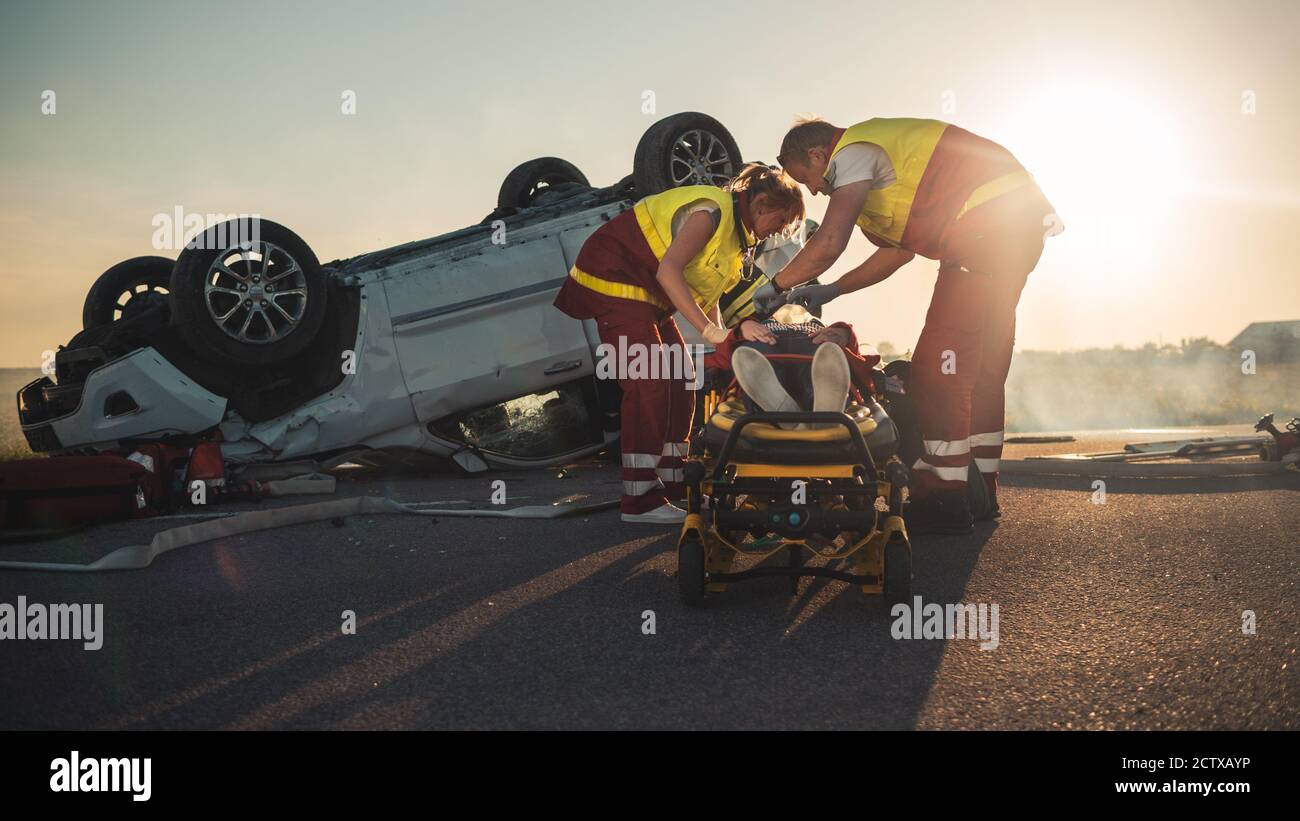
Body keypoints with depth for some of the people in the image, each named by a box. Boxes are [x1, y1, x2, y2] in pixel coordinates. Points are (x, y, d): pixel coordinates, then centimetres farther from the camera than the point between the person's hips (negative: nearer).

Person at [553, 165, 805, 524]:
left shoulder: (737, 231, 10)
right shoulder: (713, 209, -21)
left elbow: (706, 291, 12)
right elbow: (669, 271, -32)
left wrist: (727, 338, -2)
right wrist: (714, 333, -36)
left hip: (648, 292, 11)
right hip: (614, 276, -11)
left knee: (678, 379, 9)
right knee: (648, 382, -17)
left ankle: (671, 481, 15)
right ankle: (640, 501, -16)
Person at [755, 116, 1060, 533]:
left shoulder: (854, 152, -6)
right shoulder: (878, 151, 25)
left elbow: (827, 245, -17)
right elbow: (898, 251, 27)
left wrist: (777, 286, -2)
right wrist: (830, 291, 24)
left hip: (988, 222, -11)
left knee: (939, 364, -9)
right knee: (983, 363, 14)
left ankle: (944, 498, -8)